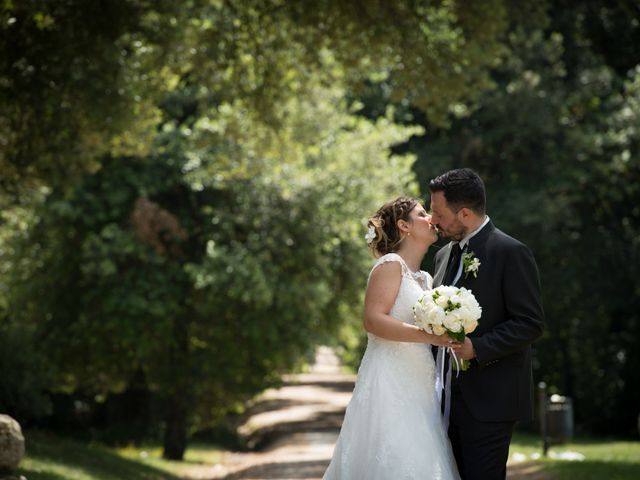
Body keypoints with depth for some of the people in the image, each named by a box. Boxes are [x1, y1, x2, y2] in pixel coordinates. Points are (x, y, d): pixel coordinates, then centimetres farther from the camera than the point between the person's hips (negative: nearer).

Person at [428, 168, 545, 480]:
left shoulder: (511, 253, -9)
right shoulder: (444, 255, 15)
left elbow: (530, 323, -14)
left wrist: (477, 348, -21)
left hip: (489, 401, -7)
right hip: (451, 397, 8)